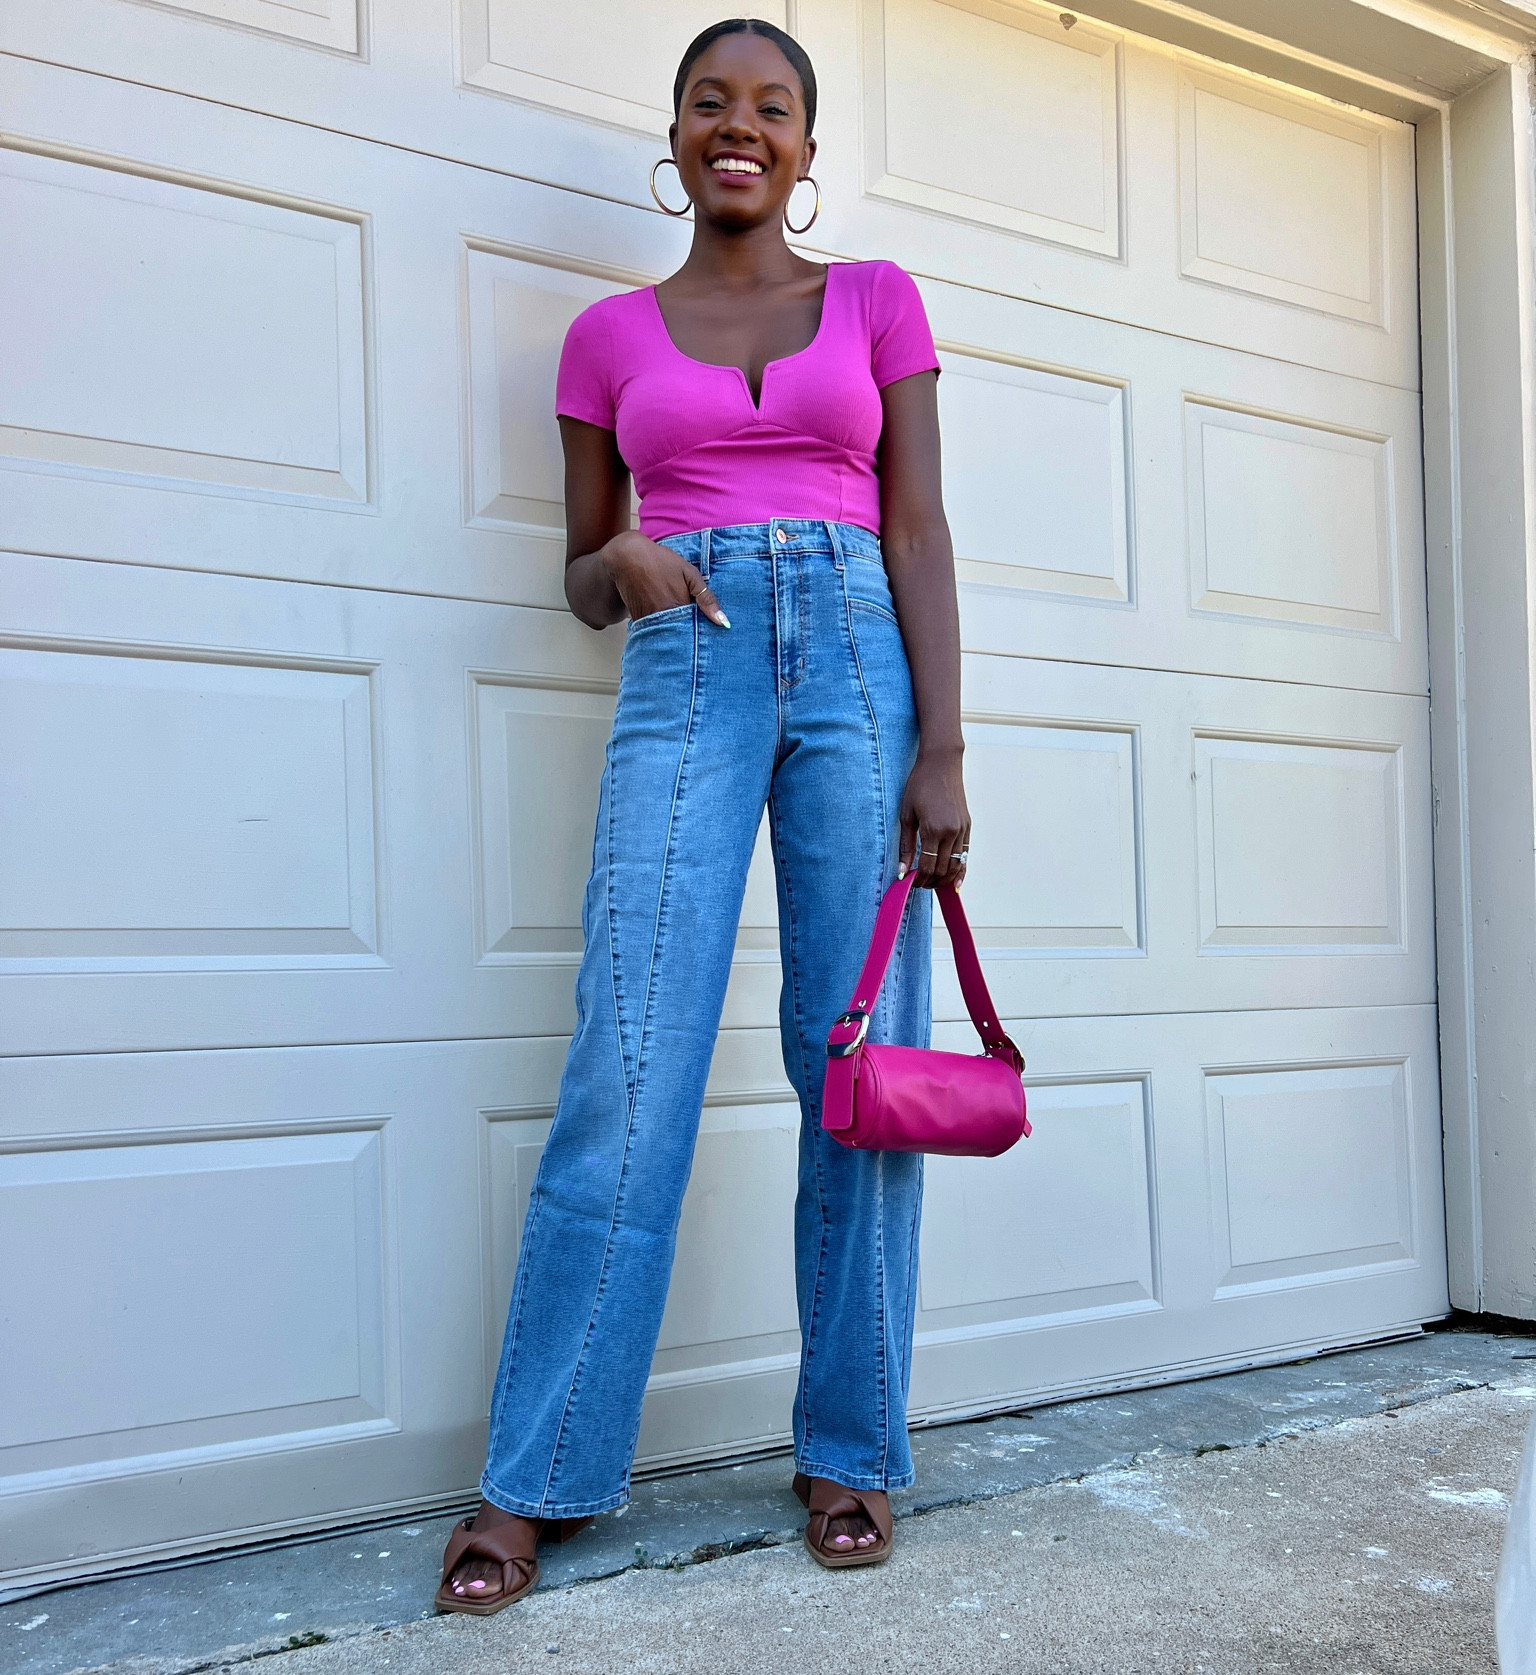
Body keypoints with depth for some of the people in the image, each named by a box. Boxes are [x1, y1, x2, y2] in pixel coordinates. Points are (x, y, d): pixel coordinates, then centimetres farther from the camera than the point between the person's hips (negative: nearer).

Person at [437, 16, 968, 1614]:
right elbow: (580, 570, 17)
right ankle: (532, 1479, 2)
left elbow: (917, 529, 5)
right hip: (685, 663, 0)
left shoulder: (878, 302, 14)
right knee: (629, 1072, -9)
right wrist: (625, 564, -8)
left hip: (859, 650, 1)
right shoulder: (610, 335, 15)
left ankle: (848, 1452, 12)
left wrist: (941, 748, -5)